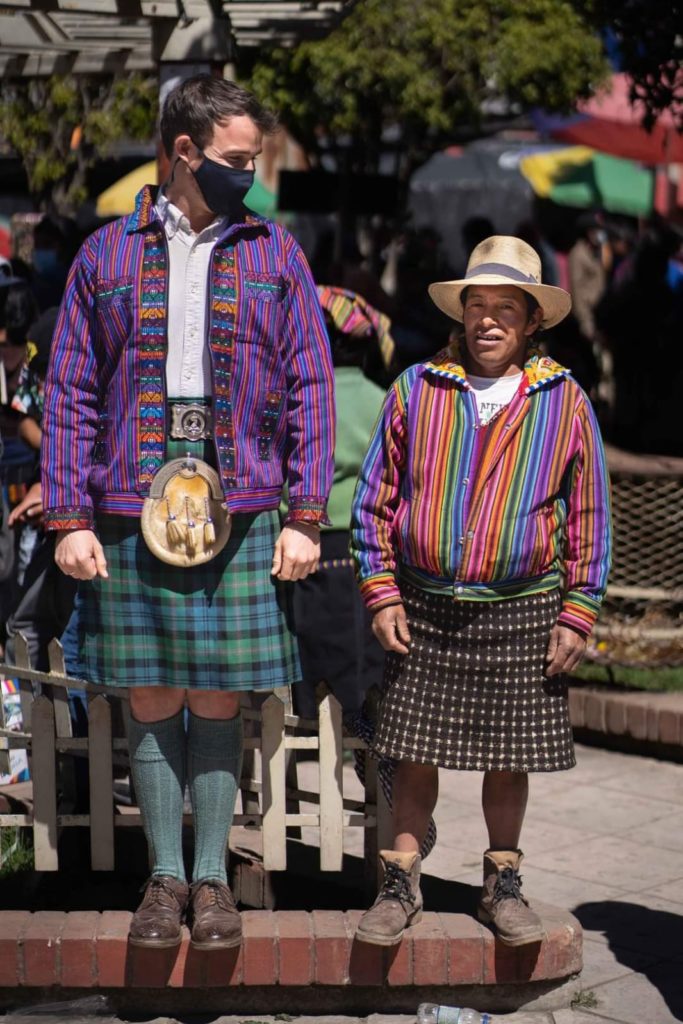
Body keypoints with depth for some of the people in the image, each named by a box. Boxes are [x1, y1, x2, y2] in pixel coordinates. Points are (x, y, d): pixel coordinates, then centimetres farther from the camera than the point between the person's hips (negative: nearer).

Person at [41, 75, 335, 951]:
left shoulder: (274, 254, 8)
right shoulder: (106, 254, 7)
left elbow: (308, 389, 6)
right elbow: (69, 394, 6)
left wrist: (305, 517, -2)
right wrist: (68, 518, -2)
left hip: (240, 510, 0)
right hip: (132, 510, 0)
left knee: (217, 701, 4)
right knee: (151, 700, 5)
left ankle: (212, 875, 17)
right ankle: (165, 875, 17)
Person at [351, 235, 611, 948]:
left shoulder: (565, 401, 2)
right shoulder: (416, 389, 4)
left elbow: (589, 516, 5)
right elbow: (375, 497, 8)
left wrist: (577, 614, 1)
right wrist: (381, 594, 1)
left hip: (522, 613, 0)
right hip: (425, 609, 0)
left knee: (510, 758, 8)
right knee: (416, 754, 3)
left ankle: (503, 885, 24)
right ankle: (401, 884, 16)